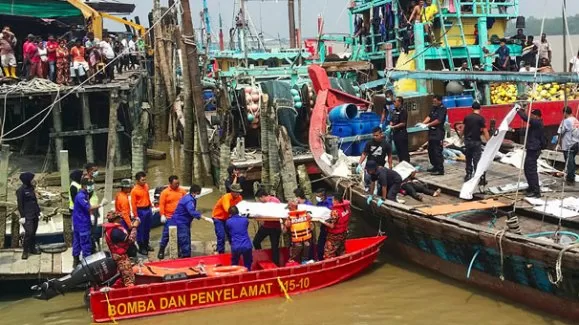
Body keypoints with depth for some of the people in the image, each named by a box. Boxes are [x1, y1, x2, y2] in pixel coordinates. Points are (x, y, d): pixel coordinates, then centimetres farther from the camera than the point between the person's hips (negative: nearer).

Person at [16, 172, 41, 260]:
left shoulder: (31, 188, 9)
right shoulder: (21, 190, -12)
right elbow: (20, 204, -12)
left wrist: (38, 211, 15)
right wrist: (22, 216, -15)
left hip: (35, 215, 7)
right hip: (27, 216, -7)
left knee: (33, 232, 12)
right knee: (29, 233, -11)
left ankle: (32, 248, 23)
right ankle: (25, 251, 0)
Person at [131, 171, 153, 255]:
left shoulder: (146, 186, 2)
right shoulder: (134, 190, -18)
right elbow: (133, 204, -15)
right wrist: (136, 216, -15)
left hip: (148, 209, 7)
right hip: (141, 211, -7)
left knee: (147, 229, 17)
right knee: (140, 230, 3)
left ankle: (146, 245, 32)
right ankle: (141, 247, 13)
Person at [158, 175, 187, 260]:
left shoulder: (182, 191, 4)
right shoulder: (165, 192, -7)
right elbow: (161, 204, -9)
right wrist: (162, 215, -16)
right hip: (169, 218, -4)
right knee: (166, 234, -1)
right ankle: (161, 251, 11)